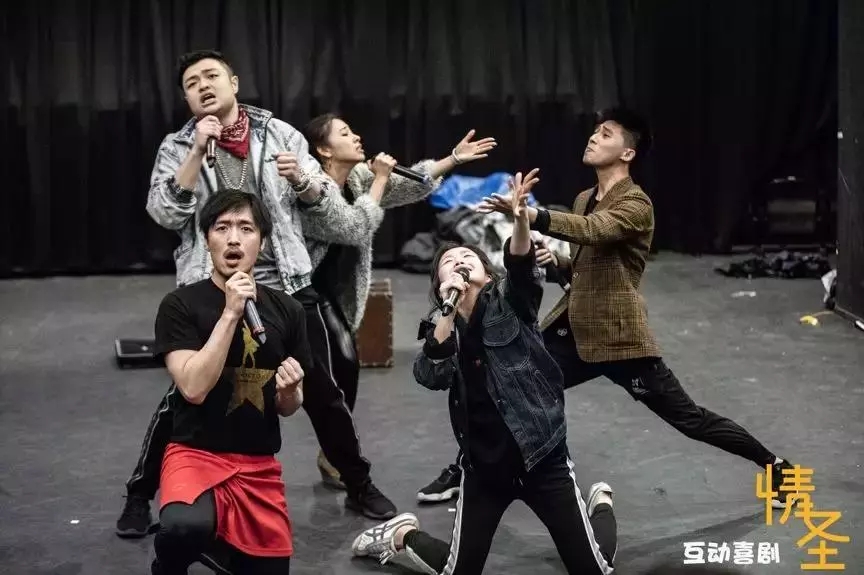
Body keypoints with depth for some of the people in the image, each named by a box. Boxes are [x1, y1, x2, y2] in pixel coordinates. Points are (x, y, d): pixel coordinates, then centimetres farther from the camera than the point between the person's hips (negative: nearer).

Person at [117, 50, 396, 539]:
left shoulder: (280, 134, 6)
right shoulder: (178, 148, 4)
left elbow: (330, 207, 6)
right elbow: (165, 214, -11)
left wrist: (301, 179, -15)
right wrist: (198, 151, -16)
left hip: (286, 287, 1)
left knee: (322, 392, 8)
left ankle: (360, 485, 26)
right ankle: (140, 494, 22)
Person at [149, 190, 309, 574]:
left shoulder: (286, 310, 4)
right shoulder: (180, 305, -7)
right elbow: (194, 388, -20)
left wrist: (289, 391, -12)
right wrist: (231, 313, -20)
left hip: (259, 466, 5)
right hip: (195, 454, -5)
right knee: (185, 527, -35)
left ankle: (217, 541, 33)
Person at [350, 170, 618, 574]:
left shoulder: (511, 303, -2)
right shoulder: (442, 327, 3)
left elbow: (521, 266, -24)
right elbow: (430, 376, -18)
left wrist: (520, 219, -43)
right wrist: (449, 308, -25)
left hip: (541, 455, -1)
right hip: (485, 465, 2)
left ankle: (600, 502, 36)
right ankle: (403, 533, 37)